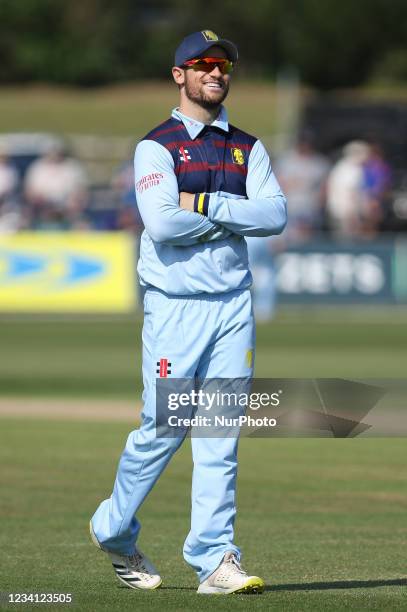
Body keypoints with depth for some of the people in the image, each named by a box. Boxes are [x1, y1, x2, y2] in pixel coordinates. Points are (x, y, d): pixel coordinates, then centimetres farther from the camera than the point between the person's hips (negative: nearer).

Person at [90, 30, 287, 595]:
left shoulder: (248, 148, 14)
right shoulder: (156, 147, -1)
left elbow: (276, 214, -2)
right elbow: (162, 224, -17)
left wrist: (205, 205, -11)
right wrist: (236, 217, -7)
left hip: (233, 304, 4)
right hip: (176, 307, -4)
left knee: (222, 436, 0)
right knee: (162, 429, -3)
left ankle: (214, 559, -1)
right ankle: (113, 529, 19)